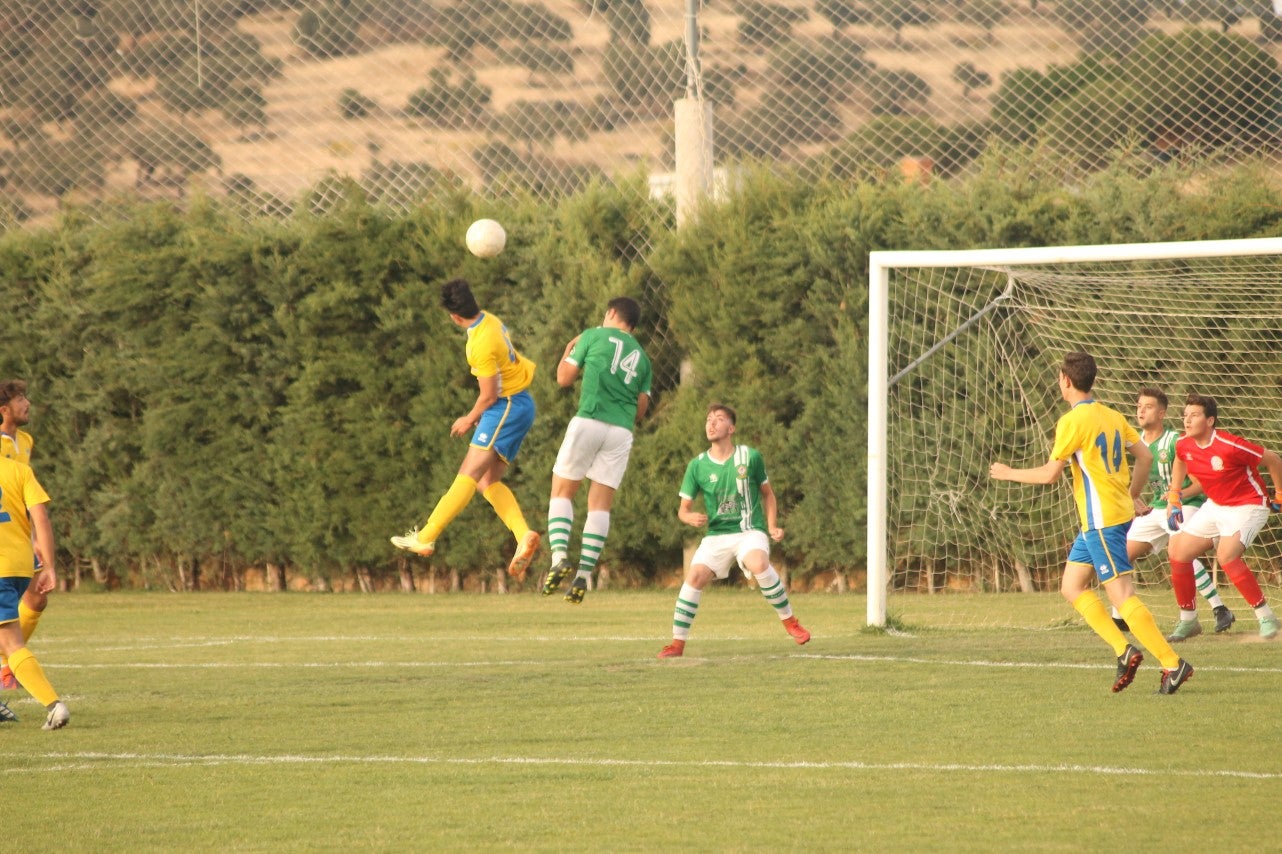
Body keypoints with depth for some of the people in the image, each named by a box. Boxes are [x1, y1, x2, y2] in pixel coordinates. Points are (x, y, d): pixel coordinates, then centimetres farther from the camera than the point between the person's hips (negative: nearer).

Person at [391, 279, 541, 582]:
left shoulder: (483, 344, -22)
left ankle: (426, 537, -18)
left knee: (469, 474, -13)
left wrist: (470, 420, 1)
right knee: (488, 482, 5)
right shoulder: (490, 321, 7)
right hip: (518, 406, 10)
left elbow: (489, 395, -18)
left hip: (507, 407, -10)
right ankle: (524, 536, -12)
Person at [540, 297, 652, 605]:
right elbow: (641, 409, 16)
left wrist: (570, 348, 25)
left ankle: (560, 556, -15)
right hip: (622, 430, 4)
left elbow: (564, 378, 9)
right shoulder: (642, 357, 19)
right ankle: (584, 573, -4)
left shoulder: (594, 336, 7)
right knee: (601, 504, 5)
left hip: (589, 421, -4)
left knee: (562, 492, 6)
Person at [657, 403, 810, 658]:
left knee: (759, 564, -33)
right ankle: (677, 644, -10)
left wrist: (772, 527, -2)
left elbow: (767, 494, 12)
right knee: (694, 576, -20)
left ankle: (790, 622, -15)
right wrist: (690, 517, -19)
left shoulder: (750, 457, -1)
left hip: (750, 530, -2)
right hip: (716, 534, 2)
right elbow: (683, 508, 6)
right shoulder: (697, 466, 1)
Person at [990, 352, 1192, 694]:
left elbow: (1050, 473, -12)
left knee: (1122, 595, -11)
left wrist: (1009, 474, 3)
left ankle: (1173, 664, -15)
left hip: (1101, 521, -9)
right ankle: (1124, 650, 4)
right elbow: (1145, 457, 14)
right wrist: (1132, 497, 24)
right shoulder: (1111, 416, 11)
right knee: (1072, 586, 14)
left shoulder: (1073, 421, -13)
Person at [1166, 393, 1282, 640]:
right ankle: (1187, 620, 17)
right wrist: (1173, 498, 19)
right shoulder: (1184, 445, -6)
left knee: (1226, 555, -29)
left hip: (1248, 506, -8)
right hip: (1215, 506, 8)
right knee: (1177, 552, 2)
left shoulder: (1229, 446, -28)